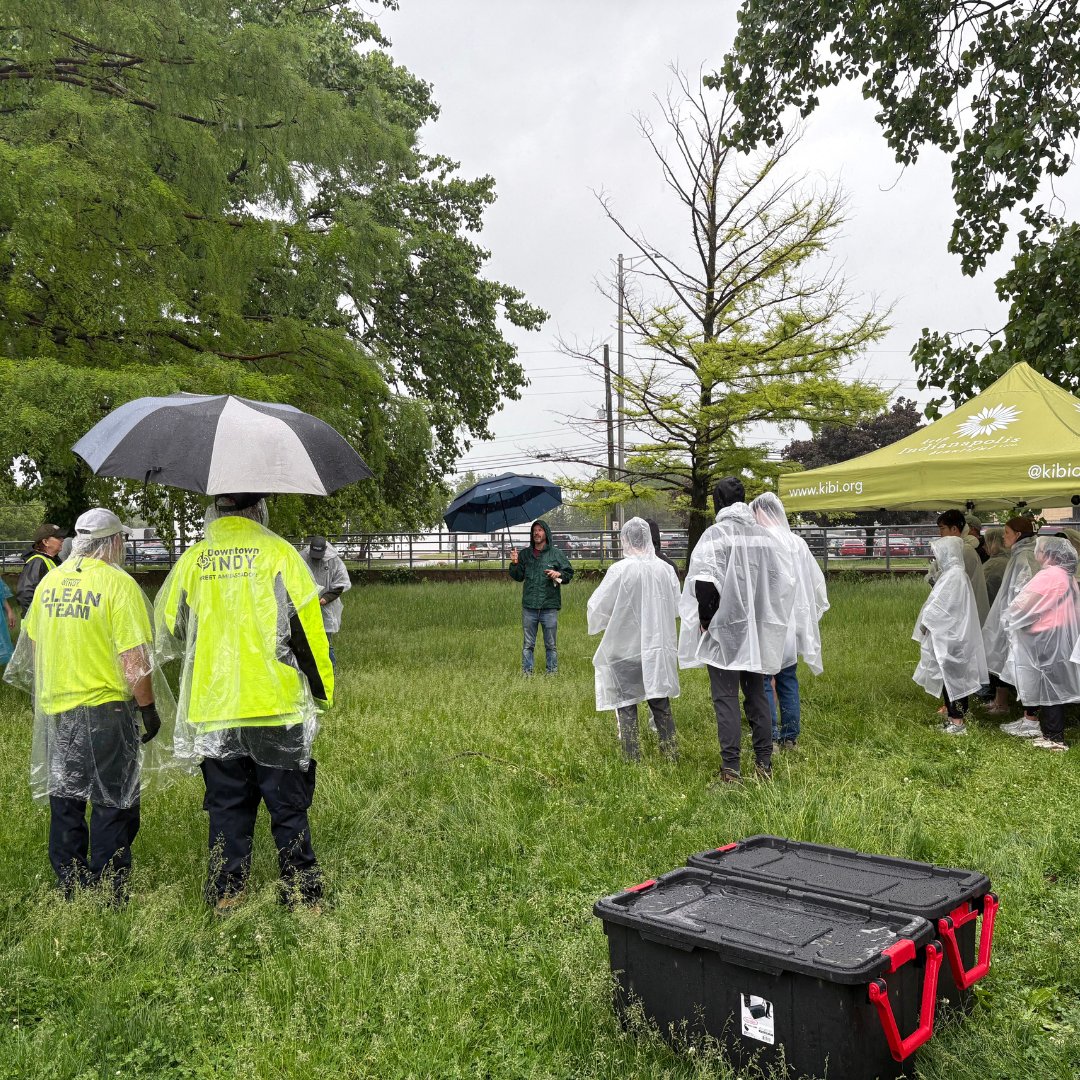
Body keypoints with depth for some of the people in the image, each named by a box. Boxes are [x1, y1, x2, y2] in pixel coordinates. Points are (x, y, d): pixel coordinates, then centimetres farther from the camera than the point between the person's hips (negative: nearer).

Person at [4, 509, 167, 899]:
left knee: (65, 802, 16)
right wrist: (148, 708, -8)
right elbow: (133, 658, -18)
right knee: (113, 805, 4)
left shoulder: (50, 581, 7)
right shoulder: (118, 583, -13)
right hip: (105, 707, -6)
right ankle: (108, 894, 8)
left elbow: (33, 646, 15)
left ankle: (70, 890, 25)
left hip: (56, 708, 6)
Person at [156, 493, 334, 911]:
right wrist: (323, 691, 2)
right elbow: (306, 626, -7)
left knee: (226, 806, 14)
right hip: (275, 705, -3)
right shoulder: (277, 552, -4)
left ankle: (224, 897, 19)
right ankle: (302, 896, 11)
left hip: (212, 709, 3)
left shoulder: (191, 559, 6)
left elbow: (168, 631, 14)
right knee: (288, 807, 7)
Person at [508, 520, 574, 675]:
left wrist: (558, 574, -13)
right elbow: (518, 576, 13)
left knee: (551, 644, 5)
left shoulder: (556, 553, 3)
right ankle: (526, 672, 14)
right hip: (529, 606, 2)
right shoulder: (524, 554, 10)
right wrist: (514, 564, -4)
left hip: (549, 606, -2)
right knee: (528, 644, 7)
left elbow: (569, 574, 7)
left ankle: (552, 672, 15)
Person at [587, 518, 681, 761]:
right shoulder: (665, 569, -5)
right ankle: (670, 752, 21)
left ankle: (633, 757, 12)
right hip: (658, 647, 4)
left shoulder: (619, 570, -17)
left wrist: (599, 624, 12)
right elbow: (677, 607, 8)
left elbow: (597, 606, -10)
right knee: (661, 703, 16)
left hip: (625, 648, -4)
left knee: (626, 704, 8)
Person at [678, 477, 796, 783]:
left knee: (726, 697, -1)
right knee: (756, 694, 14)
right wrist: (767, 615, 16)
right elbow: (785, 580, 8)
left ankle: (730, 768, -1)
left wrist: (704, 618, -7)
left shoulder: (715, 534, -12)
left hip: (723, 630, -5)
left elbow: (704, 582, -19)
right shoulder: (765, 535, 5)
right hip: (756, 631, 5)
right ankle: (764, 763, 19)